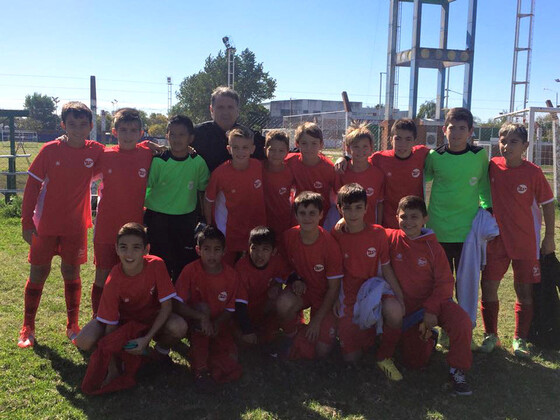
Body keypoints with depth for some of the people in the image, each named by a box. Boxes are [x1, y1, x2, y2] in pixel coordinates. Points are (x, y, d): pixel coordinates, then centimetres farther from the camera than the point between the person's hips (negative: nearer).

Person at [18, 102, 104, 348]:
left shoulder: (95, 151, -4)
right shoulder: (50, 150, -8)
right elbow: (32, 186, -4)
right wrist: (26, 222, -6)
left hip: (76, 225, 1)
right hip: (46, 224, -1)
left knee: (71, 273, 10)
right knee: (38, 273, 6)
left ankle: (73, 325, 24)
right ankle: (27, 328, 21)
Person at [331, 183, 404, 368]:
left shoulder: (378, 233, -7)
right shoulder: (336, 235, -7)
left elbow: (386, 268, -2)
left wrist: (400, 298, -10)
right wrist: (334, 300, -2)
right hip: (348, 296, 1)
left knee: (395, 311, -37)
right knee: (351, 357, -3)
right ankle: (370, 330, 30)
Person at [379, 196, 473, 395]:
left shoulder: (433, 247, -8)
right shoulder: (391, 238, -6)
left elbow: (445, 282, -9)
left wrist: (431, 309, -19)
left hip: (434, 302, -1)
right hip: (406, 308, 1)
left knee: (461, 320, -34)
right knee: (414, 362, 1)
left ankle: (457, 370, -12)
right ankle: (427, 339, 37)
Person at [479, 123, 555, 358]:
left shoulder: (533, 172, -10)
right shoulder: (492, 166, -4)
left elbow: (547, 203, -2)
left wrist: (549, 238, -2)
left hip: (526, 242, -2)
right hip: (496, 240, 2)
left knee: (524, 291, 6)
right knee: (488, 287, 2)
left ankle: (520, 339, 21)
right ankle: (490, 335, 19)